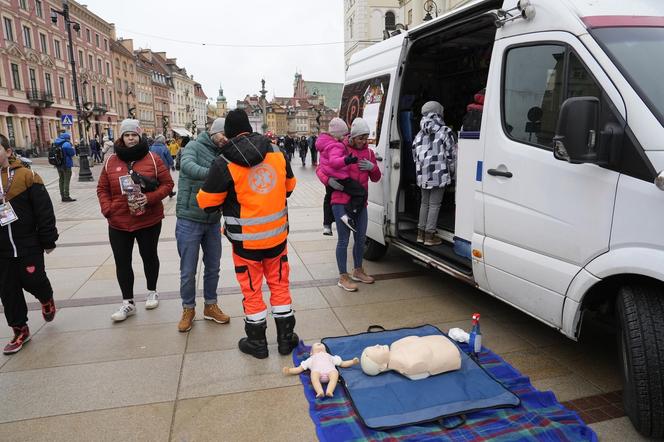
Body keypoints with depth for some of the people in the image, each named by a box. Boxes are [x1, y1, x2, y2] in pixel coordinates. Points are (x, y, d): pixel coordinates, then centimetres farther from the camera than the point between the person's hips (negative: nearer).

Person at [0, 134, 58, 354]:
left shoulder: (26, 176, -10)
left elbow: (44, 210, -8)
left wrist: (48, 240, -7)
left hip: (28, 245, -4)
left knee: (33, 280, 4)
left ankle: (46, 299, 39)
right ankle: (20, 330, 23)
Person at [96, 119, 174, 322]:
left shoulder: (152, 159, -5)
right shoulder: (111, 161, 2)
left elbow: (167, 184, -5)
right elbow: (102, 189, 8)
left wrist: (150, 198, -19)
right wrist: (107, 209, -8)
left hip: (149, 221, -2)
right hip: (118, 223, 2)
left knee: (149, 256, 14)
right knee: (122, 262, 5)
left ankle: (152, 292, 34)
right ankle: (128, 302, 17)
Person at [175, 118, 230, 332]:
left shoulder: (223, 155, 6)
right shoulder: (193, 147, -9)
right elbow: (187, 166, -31)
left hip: (213, 220, 5)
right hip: (189, 220, -5)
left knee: (213, 267, 15)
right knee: (188, 270, 6)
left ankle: (210, 306, 32)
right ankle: (188, 309, 26)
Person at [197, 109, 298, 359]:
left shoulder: (225, 163, -15)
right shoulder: (277, 152, -2)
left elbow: (207, 203, -9)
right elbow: (289, 187, 11)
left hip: (246, 240, -3)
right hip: (277, 235, 4)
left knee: (252, 291, 12)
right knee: (280, 285, 17)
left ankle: (257, 343, 27)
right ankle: (286, 338, 28)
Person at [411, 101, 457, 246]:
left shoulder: (419, 135, 12)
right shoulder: (445, 132, -5)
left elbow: (415, 156, 12)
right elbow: (451, 155, -5)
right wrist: (451, 171, 9)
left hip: (423, 175, 6)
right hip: (439, 174, -5)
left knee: (425, 203, 16)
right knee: (434, 204, 0)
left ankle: (421, 233, 20)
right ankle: (429, 235, 3)